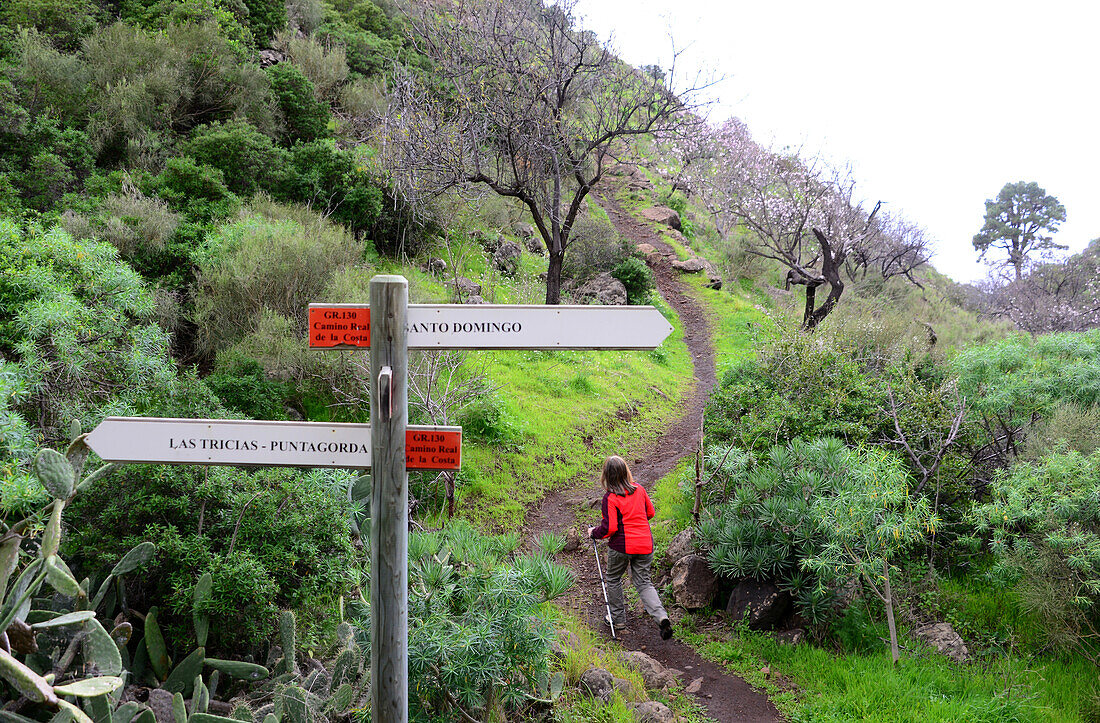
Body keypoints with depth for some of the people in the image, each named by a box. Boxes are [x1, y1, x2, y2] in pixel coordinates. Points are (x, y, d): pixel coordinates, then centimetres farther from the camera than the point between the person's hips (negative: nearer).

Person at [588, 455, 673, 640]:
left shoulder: (610, 497, -14)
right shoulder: (639, 489, 2)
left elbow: (610, 527, -17)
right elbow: (651, 513, 14)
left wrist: (594, 533, 1)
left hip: (621, 546, -4)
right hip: (645, 544, 5)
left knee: (613, 578, 20)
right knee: (643, 582, 11)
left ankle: (618, 618, 29)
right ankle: (661, 616, -11)